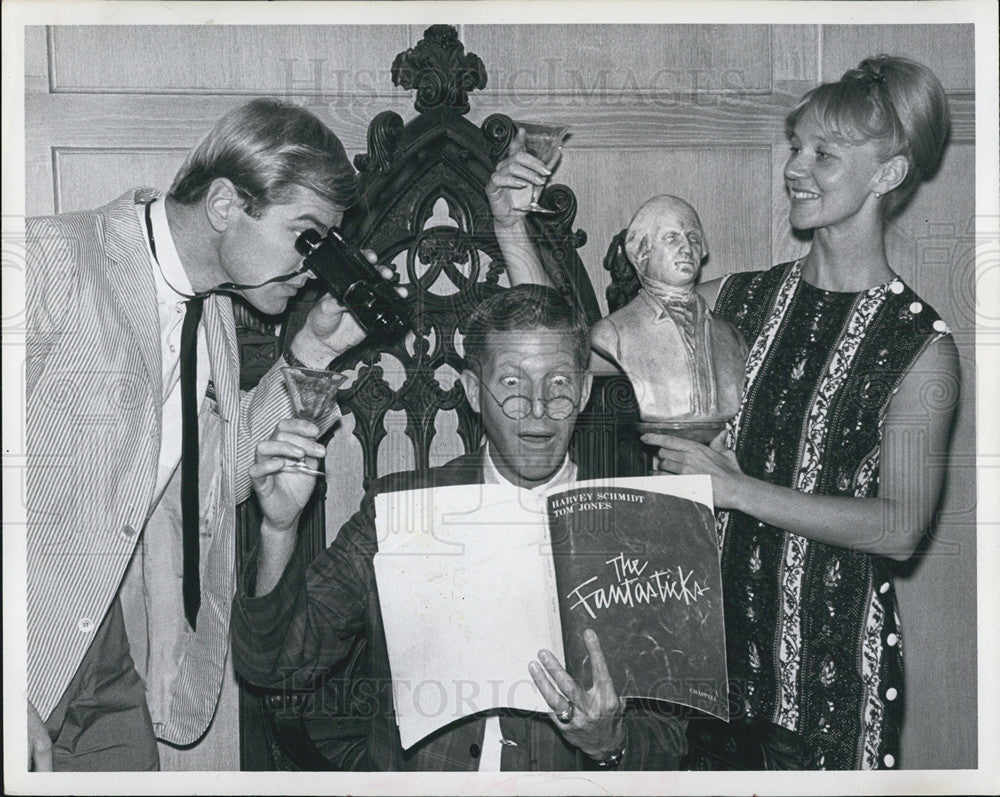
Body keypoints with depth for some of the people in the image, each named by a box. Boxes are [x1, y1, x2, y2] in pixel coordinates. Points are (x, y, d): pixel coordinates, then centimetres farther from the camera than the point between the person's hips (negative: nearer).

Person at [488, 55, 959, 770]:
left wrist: (736, 487, -18)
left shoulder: (920, 342, -9)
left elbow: (900, 527, -15)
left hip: (832, 650, -4)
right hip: (717, 619, 4)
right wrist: (514, 236, -6)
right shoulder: (742, 300, 4)